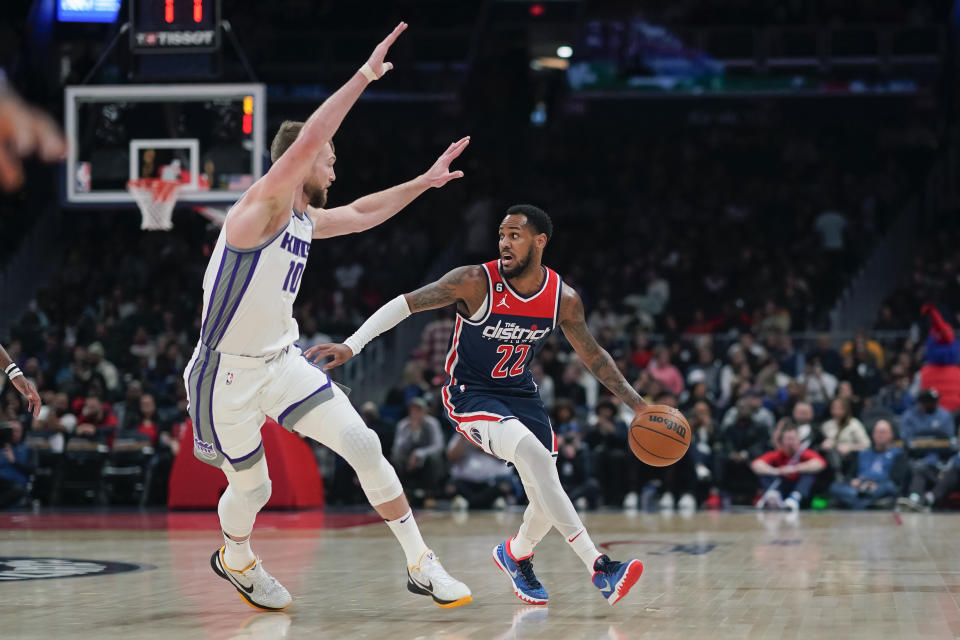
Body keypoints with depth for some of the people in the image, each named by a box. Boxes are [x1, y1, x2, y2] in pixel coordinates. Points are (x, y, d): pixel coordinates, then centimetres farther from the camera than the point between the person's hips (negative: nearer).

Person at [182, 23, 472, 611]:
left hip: (283, 364, 7)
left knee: (363, 445, -8)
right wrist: (365, 76, -33)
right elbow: (307, 140, -32)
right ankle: (235, 558, 44)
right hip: (229, 375, -7)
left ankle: (421, 564, -3)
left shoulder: (305, 220, 8)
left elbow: (360, 215, 27)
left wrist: (424, 182, 25)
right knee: (252, 487, 10)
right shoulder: (261, 207, -18)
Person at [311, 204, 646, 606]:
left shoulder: (564, 299, -7)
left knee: (548, 499, -1)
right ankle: (597, 567, -35)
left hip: (521, 394, 5)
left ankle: (516, 555, 36)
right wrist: (351, 346, -26)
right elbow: (406, 303, -17)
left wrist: (637, 404, 5)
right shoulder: (476, 282, -19)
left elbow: (592, 355, 8)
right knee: (532, 451, -31)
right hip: (471, 396, -5)